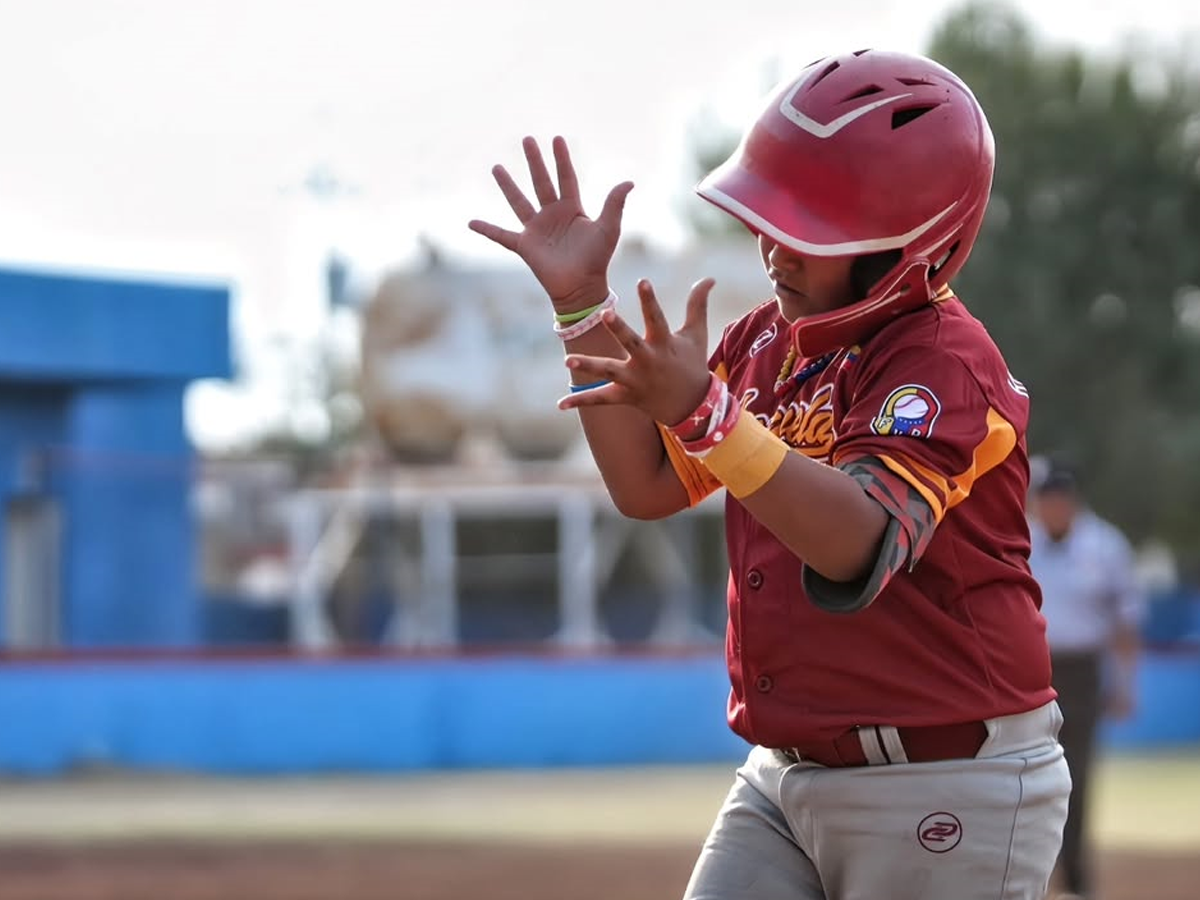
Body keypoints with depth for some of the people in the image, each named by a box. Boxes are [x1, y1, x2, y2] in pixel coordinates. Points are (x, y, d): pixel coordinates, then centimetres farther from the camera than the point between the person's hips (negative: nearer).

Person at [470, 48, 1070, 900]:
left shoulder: (945, 365, -17)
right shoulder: (767, 340, 9)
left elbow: (861, 546, -33)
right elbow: (647, 485, 11)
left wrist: (705, 411, -45)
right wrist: (583, 304, 3)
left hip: (946, 794, -8)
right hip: (783, 779, 8)